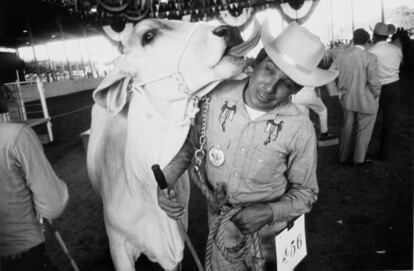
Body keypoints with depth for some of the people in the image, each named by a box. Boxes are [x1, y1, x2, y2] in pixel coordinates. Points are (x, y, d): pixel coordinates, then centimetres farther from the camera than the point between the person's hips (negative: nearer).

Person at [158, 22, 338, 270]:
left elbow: (305, 192, -9)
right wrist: (166, 181, -16)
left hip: (268, 233, -2)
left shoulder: (300, 129, -24)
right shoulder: (217, 96, -18)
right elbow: (189, 145, -2)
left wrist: (269, 212, -24)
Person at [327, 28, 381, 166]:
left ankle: (343, 156, 32)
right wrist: (376, 96, -1)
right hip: (366, 101, -5)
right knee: (364, 130, 14)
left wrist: (338, 92, 10)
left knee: (347, 127, 21)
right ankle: (359, 159, 27)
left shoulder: (341, 55, -2)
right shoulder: (369, 58, -18)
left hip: (347, 100, 5)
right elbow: (374, 82, -19)